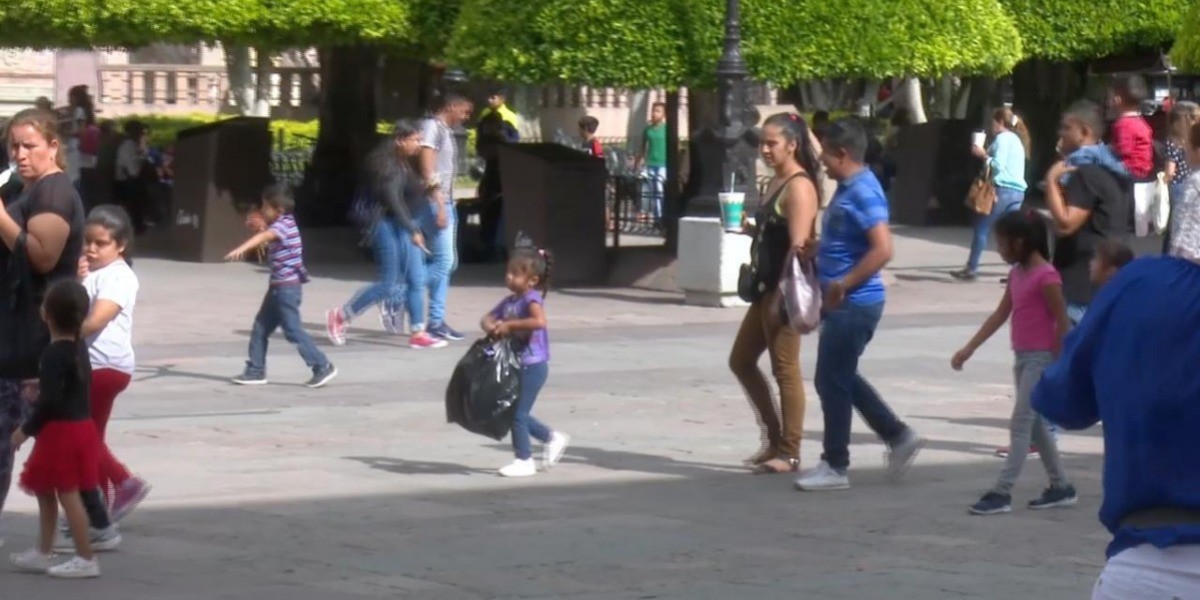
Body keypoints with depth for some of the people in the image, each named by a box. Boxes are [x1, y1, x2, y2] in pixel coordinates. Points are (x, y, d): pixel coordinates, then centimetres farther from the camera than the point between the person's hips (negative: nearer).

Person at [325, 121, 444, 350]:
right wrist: (413, 231, -28)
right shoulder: (389, 165, -17)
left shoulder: (404, 164, 14)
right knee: (388, 284, -5)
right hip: (389, 226, -10)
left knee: (416, 280, 5)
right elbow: (393, 201, -25)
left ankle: (418, 333, 9)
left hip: (405, 226, 10)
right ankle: (339, 317, 7)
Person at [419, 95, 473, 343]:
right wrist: (439, 207, -22)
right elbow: (428, 170, -18)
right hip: (435, 203, -10)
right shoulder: (432, 127, -11)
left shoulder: (446, 131, 17)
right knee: (444, 261, -13)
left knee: (447, 262, 9)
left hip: (446, 203, 10)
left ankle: (436, 321, 11)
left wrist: (447, 205, 10)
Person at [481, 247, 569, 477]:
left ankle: (524, 461, 6)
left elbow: (539, 321, -34)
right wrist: (492, 327, -9)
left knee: (518, 413, -5)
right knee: (518, 413, 15)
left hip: (533, 365, -9)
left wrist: (510, 324, -29)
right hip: (516, 364, 9)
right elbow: (487, 319, 15)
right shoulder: (509, 301, 10)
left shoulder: (532, 299, -16)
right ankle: (553, 438, 32)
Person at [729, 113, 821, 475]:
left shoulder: (799, 187, -14)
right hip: (766, 287, 11)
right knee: (741, 361, 15)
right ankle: (774, 438, 23)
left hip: (786, 289, -11)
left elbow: (798, 244, -21)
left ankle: (789, 453, 3)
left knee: (785, 369, -4)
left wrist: (782, 295, -24)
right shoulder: (776, 183, 14)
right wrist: (749, 229, 4)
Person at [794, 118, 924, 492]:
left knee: (833, 381, -2)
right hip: (843, 303, 10)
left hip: (854, 304, -10)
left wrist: (843, 285, -23)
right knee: (842, 378, 17)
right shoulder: (847, 188, 12)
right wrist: (815, 249, 10)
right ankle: (899, 437, 24)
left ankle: (835, 467, 7)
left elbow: (882, 249, -27)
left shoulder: (863, 192, -19)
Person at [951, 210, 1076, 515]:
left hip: (1041, 358, -9)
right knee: (1035, 424, 13)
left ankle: (1002, 492, -9)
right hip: (1022, 357, 9)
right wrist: (969, 349, 11)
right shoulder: (1017, 274, 10)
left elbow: (1062, 323, -16)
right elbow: (1000, 315, 14)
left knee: (1021, 423, -9)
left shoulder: (1046, 276, -16)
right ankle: (1061, 487, 21)